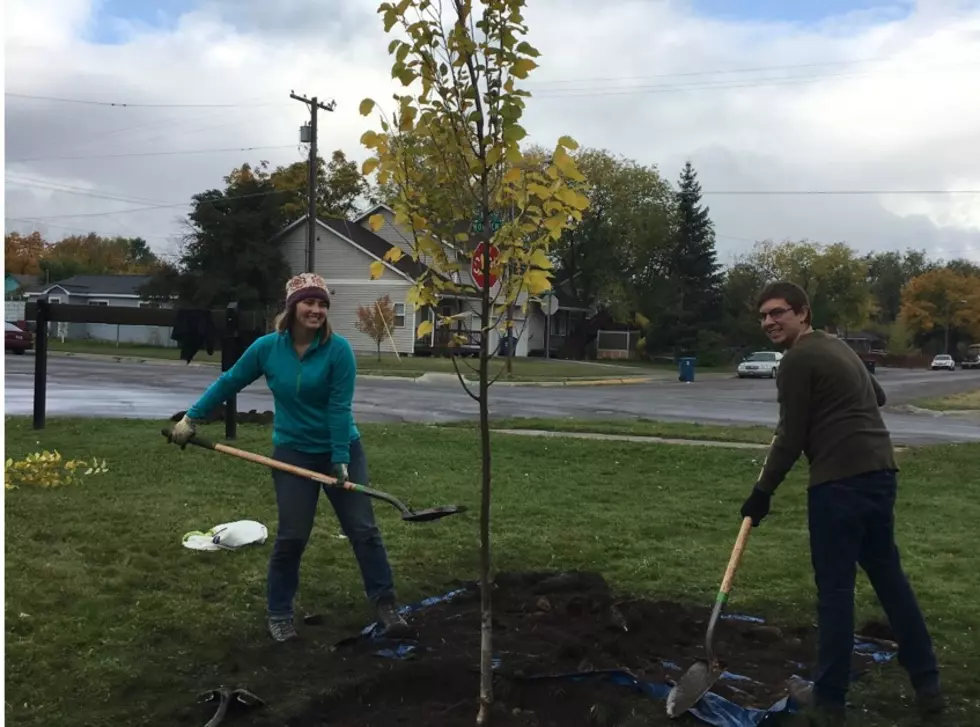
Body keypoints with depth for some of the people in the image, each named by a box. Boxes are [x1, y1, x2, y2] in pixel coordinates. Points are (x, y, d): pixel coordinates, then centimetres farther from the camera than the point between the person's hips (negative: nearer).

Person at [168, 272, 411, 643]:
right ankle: (279, 614, 18)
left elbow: (339, 408, -17)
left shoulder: (338, 349, -15)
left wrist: (340, 461, -19)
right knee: (291, 537, 3)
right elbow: (228, 383, 6)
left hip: (342, 449, -1)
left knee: (363, 529, 1)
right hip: (293, 452, 1)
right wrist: (191, 418, 8)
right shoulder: (267, 347, -7)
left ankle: (385, 604, 12)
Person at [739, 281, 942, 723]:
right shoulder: (837, 346, 19)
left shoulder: (798, 359, -8)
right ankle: (927, 685, 23)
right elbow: (876, 396, 34)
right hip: (880, 473, 9)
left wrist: (763, 492, -2)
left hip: (840, 482, -9)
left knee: (835, 589, 0)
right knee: (888, 575, 17)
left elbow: (791, 439, -9)